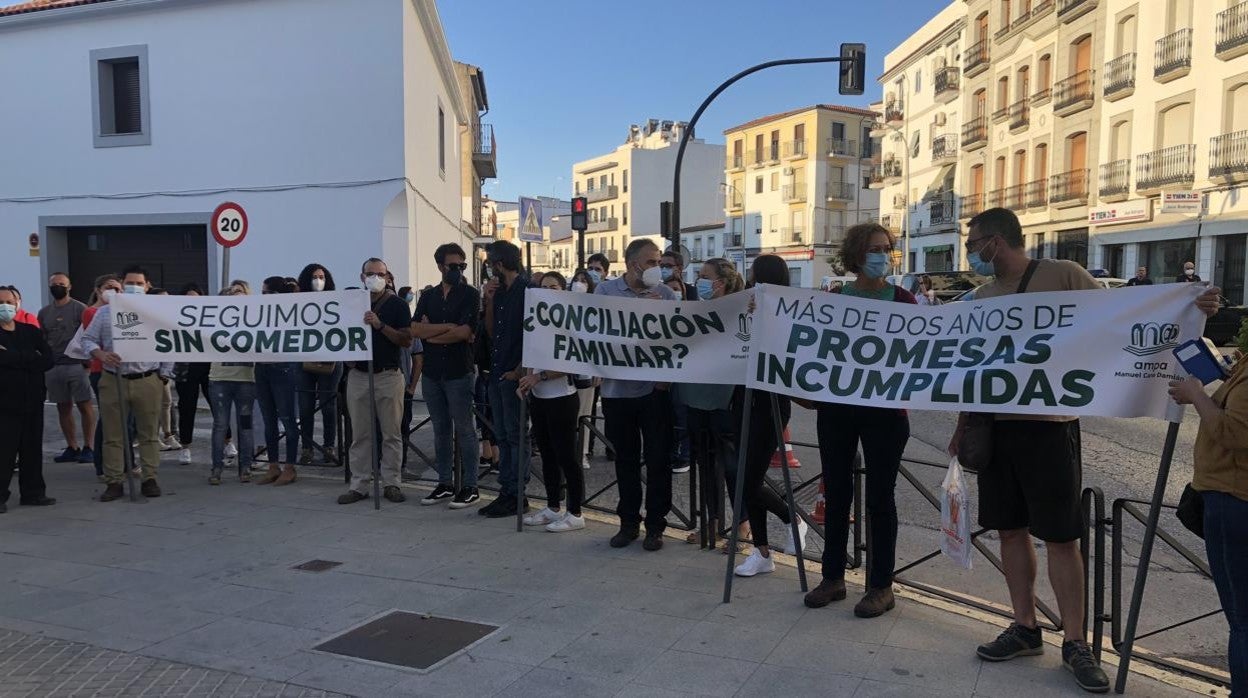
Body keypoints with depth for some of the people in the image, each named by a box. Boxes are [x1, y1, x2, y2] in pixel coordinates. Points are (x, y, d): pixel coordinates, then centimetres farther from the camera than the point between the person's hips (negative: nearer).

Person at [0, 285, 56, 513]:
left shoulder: (30, 331, 11)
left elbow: (50, 359, -2)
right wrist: (31, 358, -9)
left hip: (33, 399, 4)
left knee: (33, 449, 9)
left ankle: (33, 493, 18)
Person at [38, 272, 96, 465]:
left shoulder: (80, 309, -1)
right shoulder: (44, 313, 14)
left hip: (77, 364, -5)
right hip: (53, 367, 5)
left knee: (84, 406, -3)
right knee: (63, 407, 8)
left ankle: (88, 448, 0)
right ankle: (72, 448, 15)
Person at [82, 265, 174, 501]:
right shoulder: (105, 312, 8)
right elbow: (88, 339, 7)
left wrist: (164, 375, 3)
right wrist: (101, 354, -13)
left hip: (148, 382, -1)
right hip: (113, 381, 1)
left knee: (149, 434, 5)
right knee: (113, 435, 4)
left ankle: (150, 479, 13)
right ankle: (114, 482, 11)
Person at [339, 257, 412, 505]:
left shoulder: (397, 304, 2)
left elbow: (407, 340, -8)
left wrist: (380, 325, -18)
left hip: (388, 375, -3)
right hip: (358, 375, 3)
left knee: (391, 433, 1)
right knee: (360, 435, 6)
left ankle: (391, 483, 7)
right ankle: (359, 485, 11)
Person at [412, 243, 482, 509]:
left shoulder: (470, 294, -2)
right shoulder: (428, 296, 12)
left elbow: (464, 332, -14)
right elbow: (414, 330, -1)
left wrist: (429, 334, -4)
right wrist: (446, 327, -12)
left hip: (459, 372, -5)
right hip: (431, 372, 5)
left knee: (464, 430, 0)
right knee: (441, 430, 11)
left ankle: (470, 487, 7)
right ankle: (445, 484, 20)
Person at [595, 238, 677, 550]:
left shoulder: (666, 294, 3)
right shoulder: (606, 291, 3)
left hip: (655, 389, 0)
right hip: (617, 388, 1)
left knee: (658, 457, 3)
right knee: (625, 458, 12)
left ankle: (655, 525, 17)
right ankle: (629, 521, 26)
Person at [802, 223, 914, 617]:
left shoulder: (902, 300, 1)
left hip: (884, 408, -2)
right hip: (836, 406, 3)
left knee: (879, 496, 3)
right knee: (836, 492, 10)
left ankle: (881, 587, 15)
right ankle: (833, 577, 23)